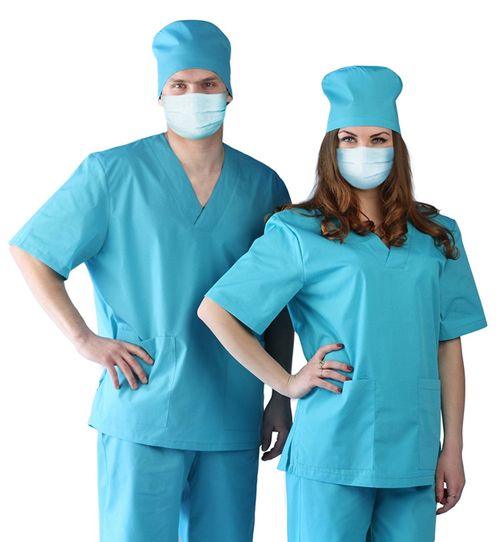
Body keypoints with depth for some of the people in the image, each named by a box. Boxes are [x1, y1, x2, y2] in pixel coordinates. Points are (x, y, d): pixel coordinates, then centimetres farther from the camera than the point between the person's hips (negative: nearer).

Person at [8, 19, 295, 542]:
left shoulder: (263, 186, 7)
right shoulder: (113, 173, -3)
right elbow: (29, 251, 0)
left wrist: (281, 398, 11)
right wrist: (84, 339, -8)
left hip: (232, 420, 3)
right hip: (141, 414, -3)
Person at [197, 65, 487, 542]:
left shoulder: (436, 237, 11)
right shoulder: (299, 233, 0)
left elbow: (449, 348, 10)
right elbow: (214, 310, -2)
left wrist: (453, 449, 7)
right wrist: (286, 383, -4)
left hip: (413, 453, 3)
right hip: (332, 450, -3)